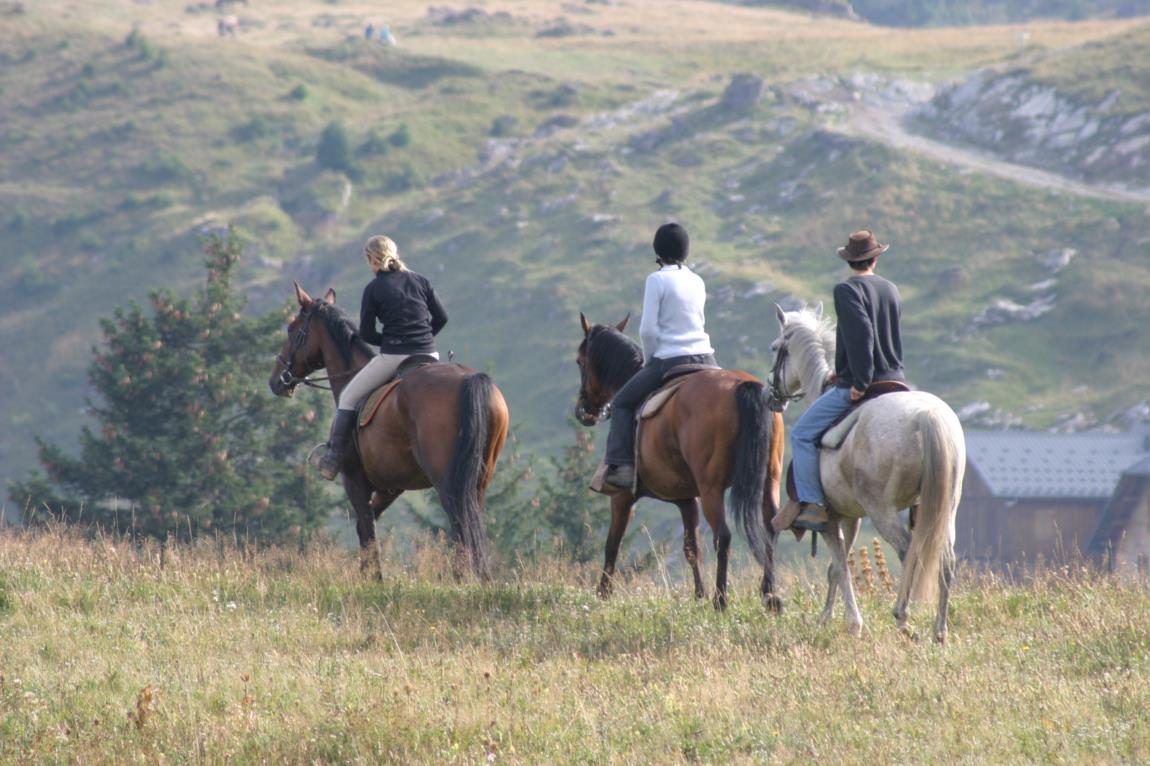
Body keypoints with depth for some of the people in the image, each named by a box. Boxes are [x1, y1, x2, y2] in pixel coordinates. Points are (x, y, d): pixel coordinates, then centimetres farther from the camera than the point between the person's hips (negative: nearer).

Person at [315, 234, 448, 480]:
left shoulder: (374, 289, -1)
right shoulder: (420, 281, 9)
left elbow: (366, 334, 0)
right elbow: (441, 317, 10)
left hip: (393, 357, -4)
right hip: (428, 356, 4)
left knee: (349, 397, 13)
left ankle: (333, 458, 8)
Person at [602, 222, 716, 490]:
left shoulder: (657, 280, -7)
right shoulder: (697, 282, 11)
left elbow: (648, 330, -12)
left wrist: (649, 360, 5)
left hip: (669, 359, -5)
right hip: (704, 357, 5)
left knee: (622, 403, 10)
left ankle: (622, 466, -4)